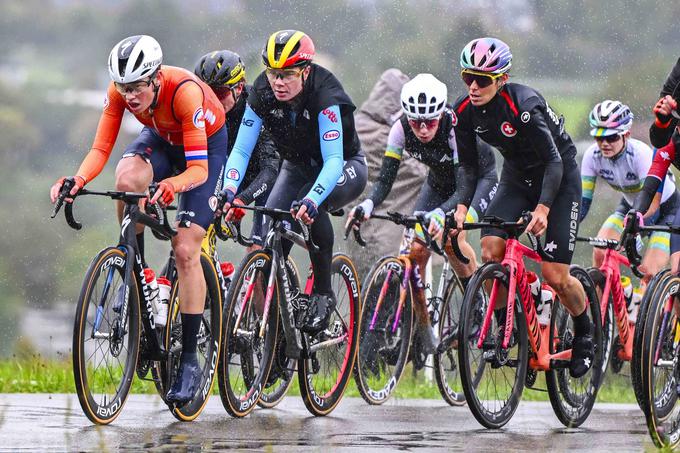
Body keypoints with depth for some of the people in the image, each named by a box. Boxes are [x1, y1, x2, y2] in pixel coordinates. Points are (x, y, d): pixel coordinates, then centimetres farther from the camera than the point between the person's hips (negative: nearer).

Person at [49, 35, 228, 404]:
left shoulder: (185, 92, -38)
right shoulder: (120, 90, -25)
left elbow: (198, 169, -38)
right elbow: (100, 148, -23)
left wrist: (173, 185, -60)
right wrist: (79, 180, -44)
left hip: (206, 145, -4)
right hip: (159, 139, 4)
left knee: (186, 250, -15)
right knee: (126, 179, -33)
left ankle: (189, 360, -8)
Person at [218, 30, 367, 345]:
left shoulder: (324, 95, -33)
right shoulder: (262, 93, -20)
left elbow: (333, 160, -40)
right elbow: (241, 149, -19)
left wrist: (311, 200, -57)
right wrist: (229, 191, -38)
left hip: (345, 168, -5)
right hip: (298, 168, 5)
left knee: (310, 208, -36)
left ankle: (323, 293, -17)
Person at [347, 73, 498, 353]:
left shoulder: (456, 128, -37)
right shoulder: (401, 130, -23)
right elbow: (385, 179, -25)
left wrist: (440, 214, -59)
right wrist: (367, 205, -45)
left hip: (479, 178, -5)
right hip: (439, 181, 5)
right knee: (415, 249, -13)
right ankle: (422, 332, 1)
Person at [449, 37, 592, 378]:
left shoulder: (523, 104, -30)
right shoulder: (464, 112, -12)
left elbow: (553, 161, -30)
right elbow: (468, 166, -4)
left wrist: (543, 208, -42)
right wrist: (462, 206, -22)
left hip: (559, 177, -5)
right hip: (516, 178, 5)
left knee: (554, 276, -10)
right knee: (490, 252, -19)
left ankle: (584, 333, 17)